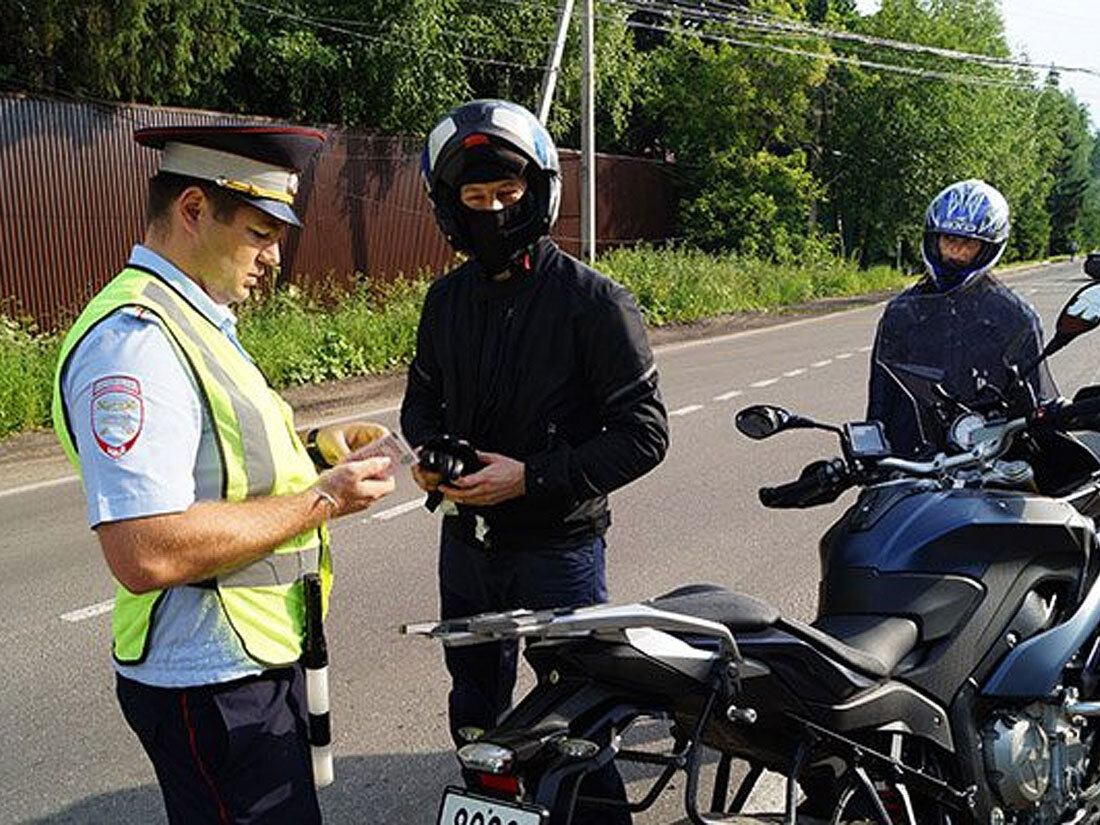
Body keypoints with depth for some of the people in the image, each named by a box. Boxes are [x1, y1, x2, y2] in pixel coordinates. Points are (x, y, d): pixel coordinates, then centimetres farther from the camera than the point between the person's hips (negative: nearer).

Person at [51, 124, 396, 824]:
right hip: (213, 687, -10)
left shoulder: (196, 320, 11)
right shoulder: (134, 340, -24)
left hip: (258, 659, 10)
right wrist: (321, 500, -22)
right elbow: (147, 553, -32)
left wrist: (308, 452, 5)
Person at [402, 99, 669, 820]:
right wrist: (429, 454, -5)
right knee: (476, 718, 23)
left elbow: (645, 433, -16)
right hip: (466, 538, 6)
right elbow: (422, 398, 18)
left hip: (558, 548, -6)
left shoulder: (593, 300, -14)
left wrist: (531, 476, -22)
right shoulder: (447, 298, 5)